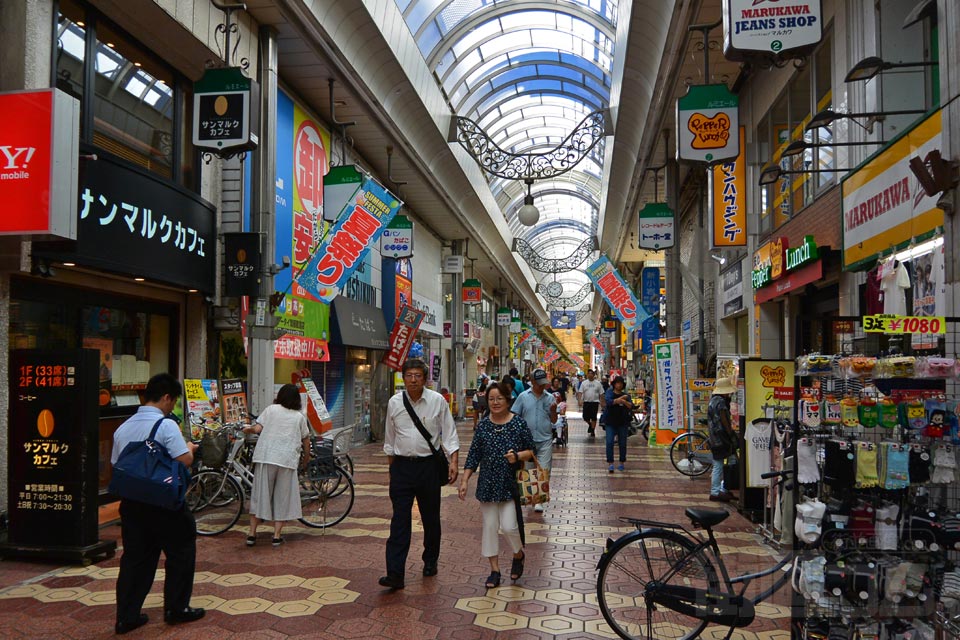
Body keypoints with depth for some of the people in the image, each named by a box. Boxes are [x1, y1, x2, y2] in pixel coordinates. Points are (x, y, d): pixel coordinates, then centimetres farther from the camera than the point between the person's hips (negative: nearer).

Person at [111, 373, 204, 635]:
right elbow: (185, 461, -19)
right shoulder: (166, 425, -14)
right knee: (181, 553, 11)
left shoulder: (123, 428, 8)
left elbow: (115, 465, 15)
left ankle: (126, 617, 14)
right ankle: (176, 608, 18)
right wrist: (190, 448, 1)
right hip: (164, 504, -6)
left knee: (134, 559, 12)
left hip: (131, 502, 6)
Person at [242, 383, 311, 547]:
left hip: (265, 457, 0)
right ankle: (277, 536, 8)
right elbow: (306, 441, 15)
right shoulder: (300, 417, 12)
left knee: (260, 494, 8)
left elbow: (257, 428, -1)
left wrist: (247, 429, 21)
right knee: (282, 497, 8)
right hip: (287, 460, 0)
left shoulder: (271, 409, 9)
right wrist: (306, 459, 30)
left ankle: (252, 535, 12)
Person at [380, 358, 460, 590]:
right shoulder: (394, 403, 2)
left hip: (428, 465, 0)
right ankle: (395, 573, -5)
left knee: (431, 518, 12)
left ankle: (430, 562, 32)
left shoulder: (437, 401, -3)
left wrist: (454, 462, -9)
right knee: (399, 520, -4)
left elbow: (449, 433, -1)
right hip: (402, 466, 1)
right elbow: (389, 437, 13)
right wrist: (391, 464, 14)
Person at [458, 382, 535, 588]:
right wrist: (464, 480, 1)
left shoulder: (519, 423, -4)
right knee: (489, 526, 6)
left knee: (509, 525, -7)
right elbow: (474, 455, 6)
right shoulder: (483, 425, 3)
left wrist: (518, 456, -19)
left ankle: (519, 555, 25)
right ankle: (494, 569, 20)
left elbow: (531, 451, 1)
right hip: (488, 484, 3)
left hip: (511, 484, -3)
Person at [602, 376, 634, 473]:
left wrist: (624, 402, -28)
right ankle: (610, 464, -10)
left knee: (622, 443, 6)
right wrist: (620, 399, -28)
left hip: (623, 423, 2)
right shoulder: (610, 393, 2)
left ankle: (622, 463, 20)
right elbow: (609, 402, -17)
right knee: (609, 443, -11)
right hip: (610, 422, -2)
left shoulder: (626, 395, 5)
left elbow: (631, 406, -9)